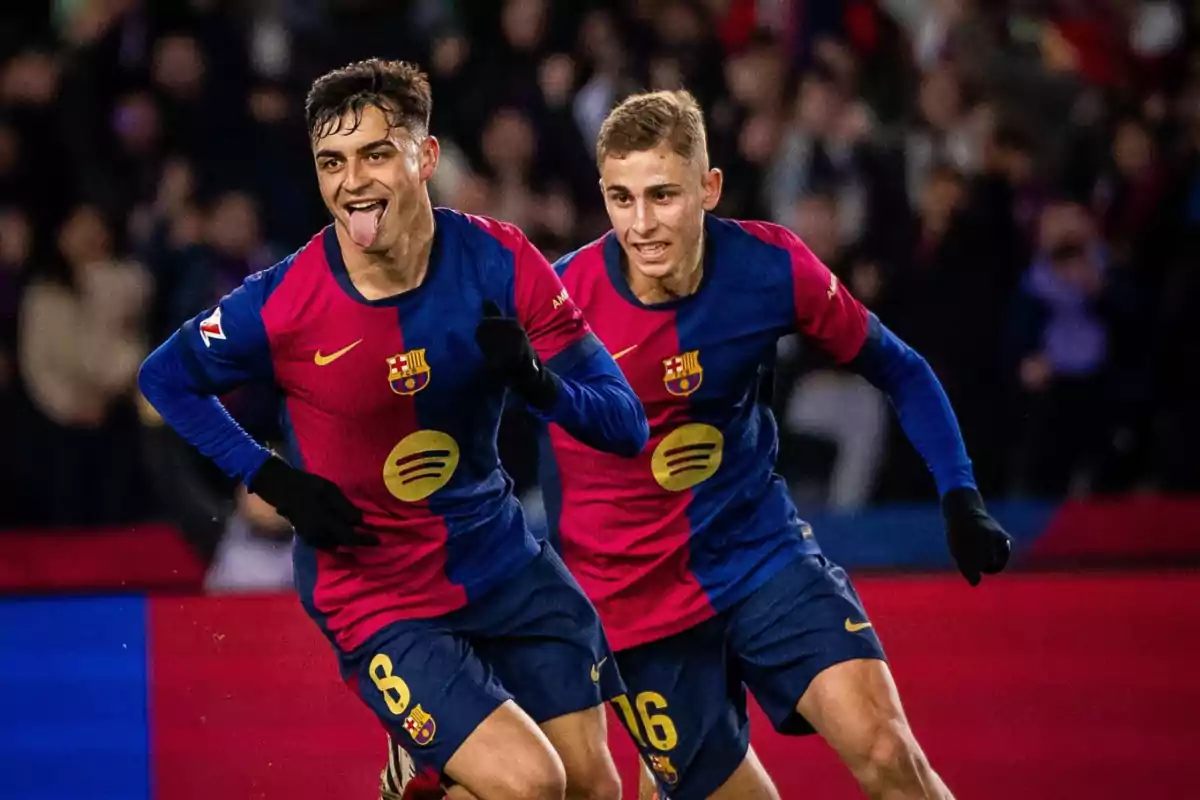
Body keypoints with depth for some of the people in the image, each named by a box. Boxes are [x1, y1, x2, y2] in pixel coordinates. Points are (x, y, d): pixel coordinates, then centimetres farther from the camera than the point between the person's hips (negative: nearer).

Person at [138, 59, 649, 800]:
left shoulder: (500, 262, -14)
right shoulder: (281, 305, -19)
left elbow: (627, 424, -13)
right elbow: (165, 378, 0)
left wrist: (537, 382, -33)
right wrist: (272, 480, -11)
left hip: (505, 562, 4)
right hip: (376, 597, -4)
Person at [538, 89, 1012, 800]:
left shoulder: (771, 267, -12)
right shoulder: (560, 299, -18)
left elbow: (900, 371, 2)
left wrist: (961, 497, -6)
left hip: (763, 550, 1)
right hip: (632, 598, -1)